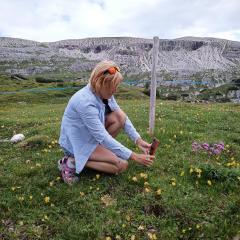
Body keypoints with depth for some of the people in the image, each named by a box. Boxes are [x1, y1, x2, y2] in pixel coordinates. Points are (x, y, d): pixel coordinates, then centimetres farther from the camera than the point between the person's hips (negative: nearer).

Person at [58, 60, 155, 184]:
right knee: (122, 165, -14)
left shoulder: (104, 93, -7)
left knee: (120, 117, -10)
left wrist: (138, 140, -12)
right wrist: (134, 156, -27)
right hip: (77, 142, -8)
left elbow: (122, 116, -2)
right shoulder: (85, 102, -33)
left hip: (92, 134, 8)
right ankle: (72, 162, -7)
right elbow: (103, 137, -31)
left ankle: (100, 151, 3)